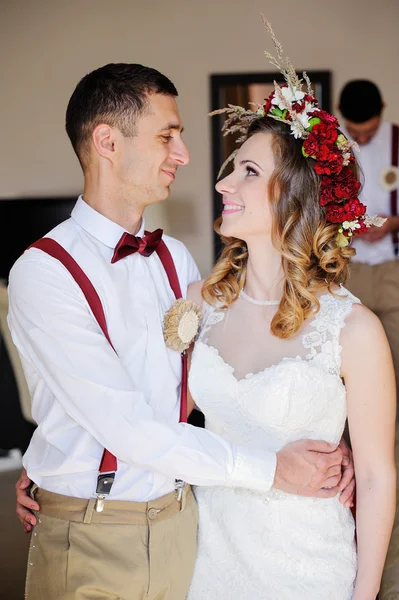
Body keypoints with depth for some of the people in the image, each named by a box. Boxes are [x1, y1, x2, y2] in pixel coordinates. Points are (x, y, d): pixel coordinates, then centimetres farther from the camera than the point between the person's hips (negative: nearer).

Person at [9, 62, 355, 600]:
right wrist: (271, 469, -17)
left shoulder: (175, 259, 5)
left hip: (179, 522, 6)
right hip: (89, 536, -5)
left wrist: (324, 438, -4)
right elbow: (128, 430, -21)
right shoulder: (44, 273, -17)